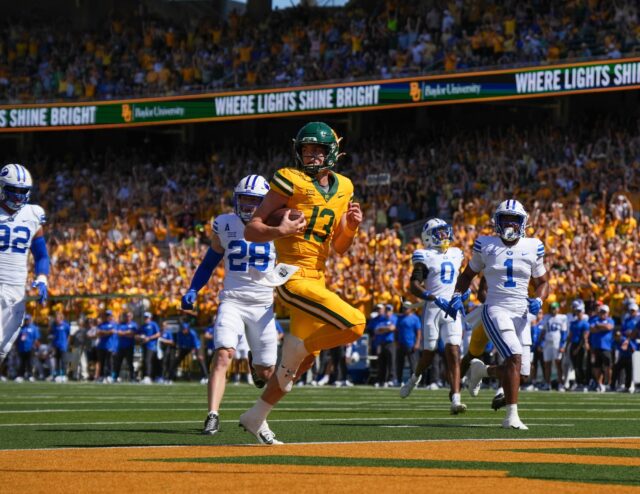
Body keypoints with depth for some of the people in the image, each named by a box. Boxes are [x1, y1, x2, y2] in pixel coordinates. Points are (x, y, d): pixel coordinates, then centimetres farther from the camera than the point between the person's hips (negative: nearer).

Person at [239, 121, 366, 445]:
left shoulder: (343, 188, 12)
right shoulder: (290, 181, -8)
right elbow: (251, 231, -8)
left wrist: (351, 227, -1)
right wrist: (279, 231, -27)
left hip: (316, 280, 8)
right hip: (293, 276, -8)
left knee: (302, 360, 14)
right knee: (354, 324, -24)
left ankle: (256, 417, 28)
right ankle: (296, 347, 0)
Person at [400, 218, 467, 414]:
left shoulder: (456, 255, 15)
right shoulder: (426, 257, -4)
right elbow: (414, 287, -13)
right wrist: (435, 299, -25)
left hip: (451, 310, 4)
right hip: (432, 309, -4)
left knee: (453, 353, -10)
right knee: (429, 352, 4)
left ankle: (455, 400, -19)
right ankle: (415, 377, 39)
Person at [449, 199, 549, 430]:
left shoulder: (532, 248, 7)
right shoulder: (486, 246, 3)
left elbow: (542, 283, 16)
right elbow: (468, 274, 17)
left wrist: (538, 300, -5)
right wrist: (457, 296, 0)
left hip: (520, 313, 4)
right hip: (495, 309, -4)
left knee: (518, 369, 3)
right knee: (514, 358, -24)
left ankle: (481, 369, 34)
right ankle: (512, 415, -22)